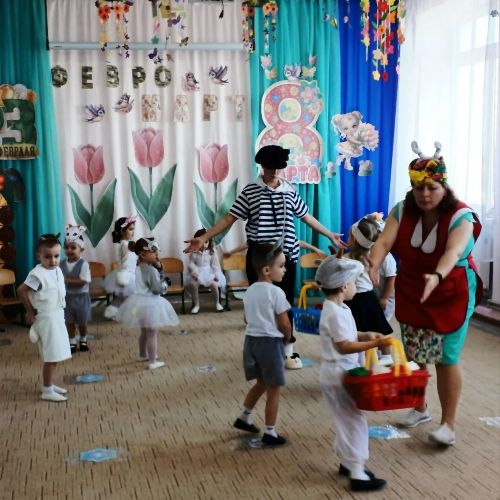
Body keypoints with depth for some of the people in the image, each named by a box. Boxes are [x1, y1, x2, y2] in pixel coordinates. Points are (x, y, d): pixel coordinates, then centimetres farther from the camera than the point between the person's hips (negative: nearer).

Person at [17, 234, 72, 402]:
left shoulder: (58, 271, 5)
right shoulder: (38, 274, -20)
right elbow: (21, 290, -20)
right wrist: (30, 312, -9)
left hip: (57, 317, 8)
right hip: (47, 319, -8)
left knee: (55, 356, 16)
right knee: (51, 357, -4)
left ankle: (50, 385, 29)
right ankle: (47, 391, 7)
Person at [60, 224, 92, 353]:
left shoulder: (83, 264, -16)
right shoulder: (62, 263, -3)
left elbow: (83, 281, -24)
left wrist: (67, 280, -25)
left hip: (81, 297, -3)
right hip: (67, 296, 3)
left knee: (82, 322, 11)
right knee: (69, 321, 10)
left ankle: (83, 340, 33)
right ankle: (72, 342, 24)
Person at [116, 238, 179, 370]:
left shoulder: (138, 268, 5)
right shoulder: (152, 270, -24)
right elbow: (158, 289, -25)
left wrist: (158, 267, -1)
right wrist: (164, 284, -4)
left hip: (140, 302, 9)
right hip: (150, 304, -9)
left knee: (144, 332, 25)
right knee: (152, 334, 0)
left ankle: (143, 354, 41)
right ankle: (153, 362, 5)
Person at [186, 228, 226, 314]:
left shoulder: (211, 251, -3)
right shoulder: (193, 251, -4)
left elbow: (215, 263, -3)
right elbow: (190, 263, -3)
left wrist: (217, 274, -14)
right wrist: (194, 271, -20)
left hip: (209, 272, 0)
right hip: (197, 272, 0)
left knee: (214, 284, -25)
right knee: (193, 284, -27)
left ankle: (217, 303, 2)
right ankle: (196, 305, -7)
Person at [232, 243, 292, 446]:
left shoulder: (250, 290, 6)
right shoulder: (276, 292, -17)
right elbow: (284, 324, -13)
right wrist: (287, 338, 5)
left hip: (252, 339, 7)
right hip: (270, 342, -7)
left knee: (261, 383, 25)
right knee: (273, 389, 5)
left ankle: (244, 418, 32)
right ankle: (270, 432, 13)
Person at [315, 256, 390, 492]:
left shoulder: (336, 308, 9)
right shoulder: (336, 313, -22)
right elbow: (344, 346, -26)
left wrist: (366, 335, 4)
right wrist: (374, 343, -28)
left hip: (342, 373, 10)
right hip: (339, 375, -10)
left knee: (348, 421, 19)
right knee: (355, 421, -4)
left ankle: (347, 462, 31)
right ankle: (357, 474, 2)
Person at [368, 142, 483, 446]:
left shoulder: (460, 216, -20)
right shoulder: (402, 212, -9)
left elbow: (454, 251, -37)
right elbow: (384, 242, -23)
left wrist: (437, 276, -56)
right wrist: (373, 267, -44)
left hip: (451, 297, -4)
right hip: (411, 295, 4)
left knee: (446, 359, -1)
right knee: (413, 357, 13)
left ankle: (448, 423, 12)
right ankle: (420, 409, 35)